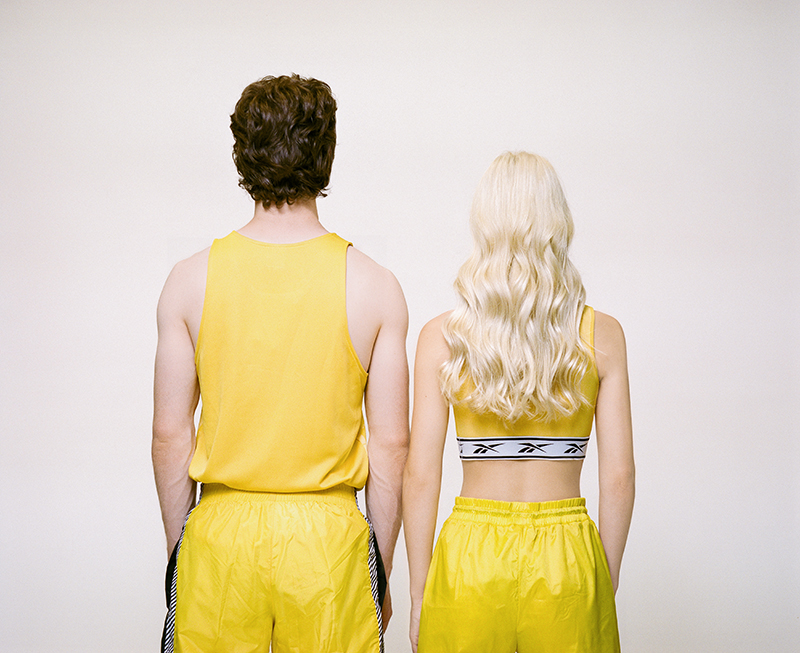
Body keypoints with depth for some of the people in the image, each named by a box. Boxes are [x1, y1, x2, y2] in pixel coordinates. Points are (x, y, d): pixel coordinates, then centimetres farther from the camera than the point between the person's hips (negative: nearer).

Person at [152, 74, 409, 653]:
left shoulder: (191, 280, -3)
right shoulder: (374, 285, -6)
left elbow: (170, 435, -1)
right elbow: (392, 443, -4)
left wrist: (178, 550, 11)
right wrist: (382, 571, 6)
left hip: (220, 529, 1)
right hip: (329, 536, -1)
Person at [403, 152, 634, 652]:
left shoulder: (442, 338, -6)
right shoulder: (601, 335, -4)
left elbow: (421, 475, -6)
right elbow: (619, 476, -4)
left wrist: (419, 595, 3)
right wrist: (606, 587, 7)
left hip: (470, 555, 0)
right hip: (566, 555, 0)